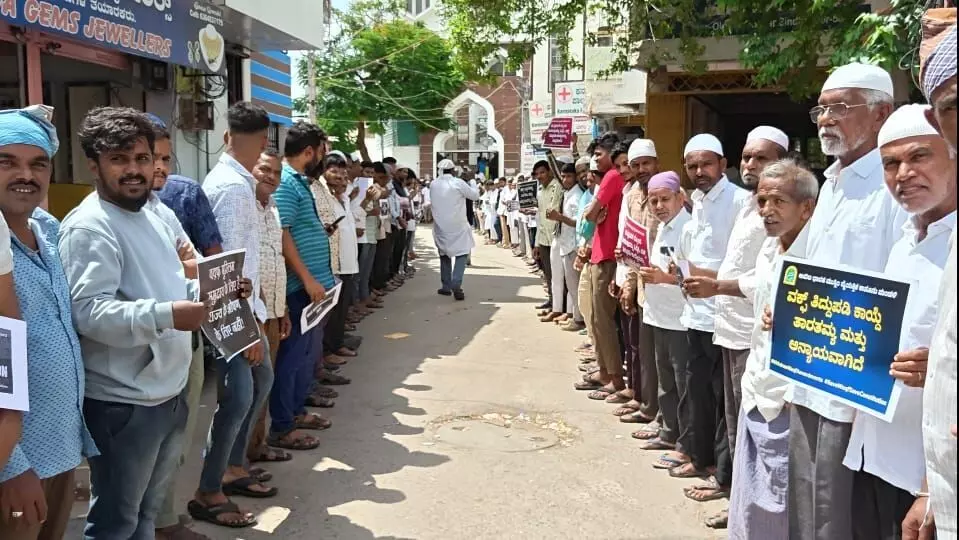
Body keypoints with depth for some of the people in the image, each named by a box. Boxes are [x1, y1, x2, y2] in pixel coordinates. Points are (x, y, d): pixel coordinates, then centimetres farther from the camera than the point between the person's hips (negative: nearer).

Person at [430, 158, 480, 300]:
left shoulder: (433, 185, 0)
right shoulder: (458, 183, -12)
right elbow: (475, 195, 0)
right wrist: (472, 181, 16)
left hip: (440, 226, 4)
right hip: (457, 226, -4)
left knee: (444, 254, 18)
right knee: (461, 254, 1)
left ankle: (446, 286, 20)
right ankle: (456, 284, -17)